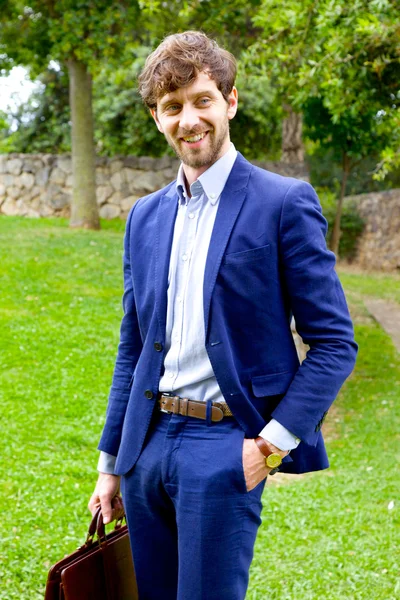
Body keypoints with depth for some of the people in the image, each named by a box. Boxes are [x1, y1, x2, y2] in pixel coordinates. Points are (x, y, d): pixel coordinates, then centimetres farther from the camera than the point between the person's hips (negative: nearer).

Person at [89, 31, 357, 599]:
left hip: (223, 447, -6)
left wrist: (275, 441, -14)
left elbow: (334, 342, -7)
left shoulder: (284, 203, -6)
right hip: (146, 446, 6)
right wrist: (110, 463, 15)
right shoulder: (145, 217, 12)